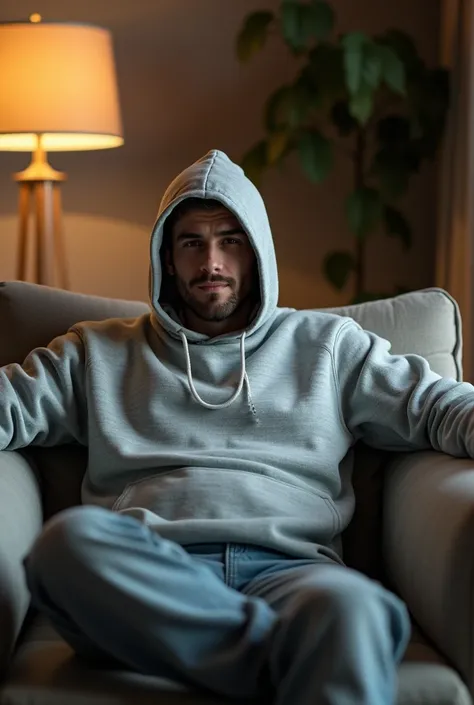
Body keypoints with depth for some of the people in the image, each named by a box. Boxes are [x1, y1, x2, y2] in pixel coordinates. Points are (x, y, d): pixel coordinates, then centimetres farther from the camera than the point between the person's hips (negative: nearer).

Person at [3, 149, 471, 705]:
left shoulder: (328, 345, 25)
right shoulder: (99, 352, 26)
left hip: (286, 567, -2)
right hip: (146, 577, 3)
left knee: (349, 605, -41)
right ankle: (297, 659, -32)